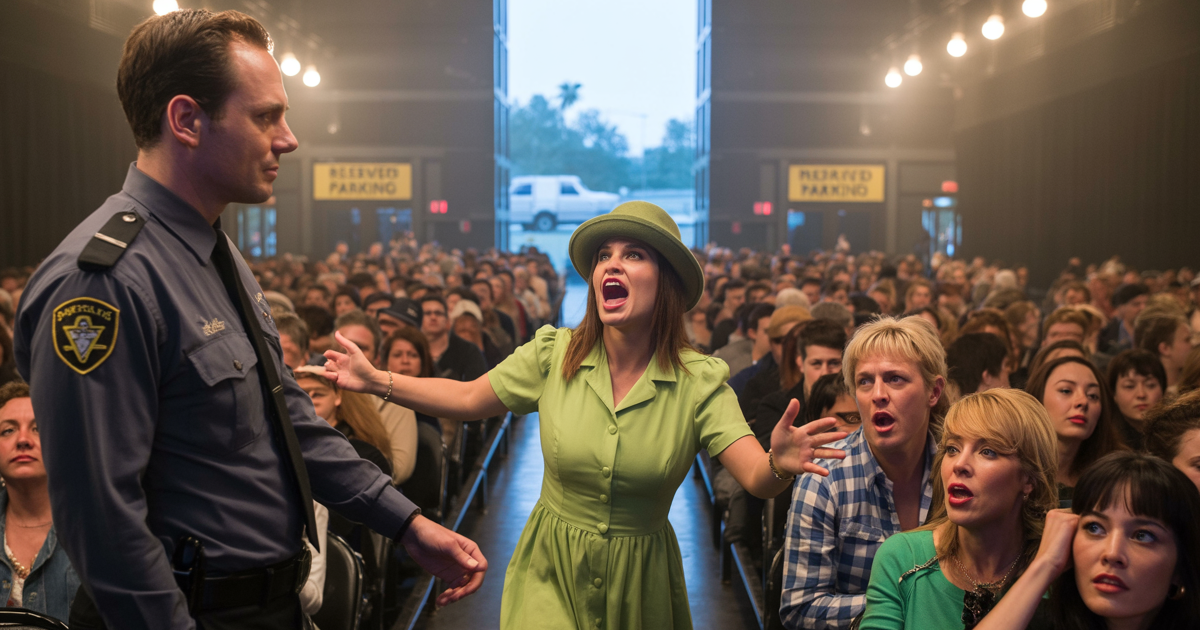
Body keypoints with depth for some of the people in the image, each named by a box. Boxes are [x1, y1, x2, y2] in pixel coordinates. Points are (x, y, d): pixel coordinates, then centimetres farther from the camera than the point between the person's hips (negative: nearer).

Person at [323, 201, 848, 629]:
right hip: (551, 573, 0)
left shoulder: (699, 382, -12)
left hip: (640, 582, 0)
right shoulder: (553, 355, -7)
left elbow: (757, 479, -21)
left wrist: (781, 463, -43)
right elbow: (466, 399, 4)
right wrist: (376, 381, -2)